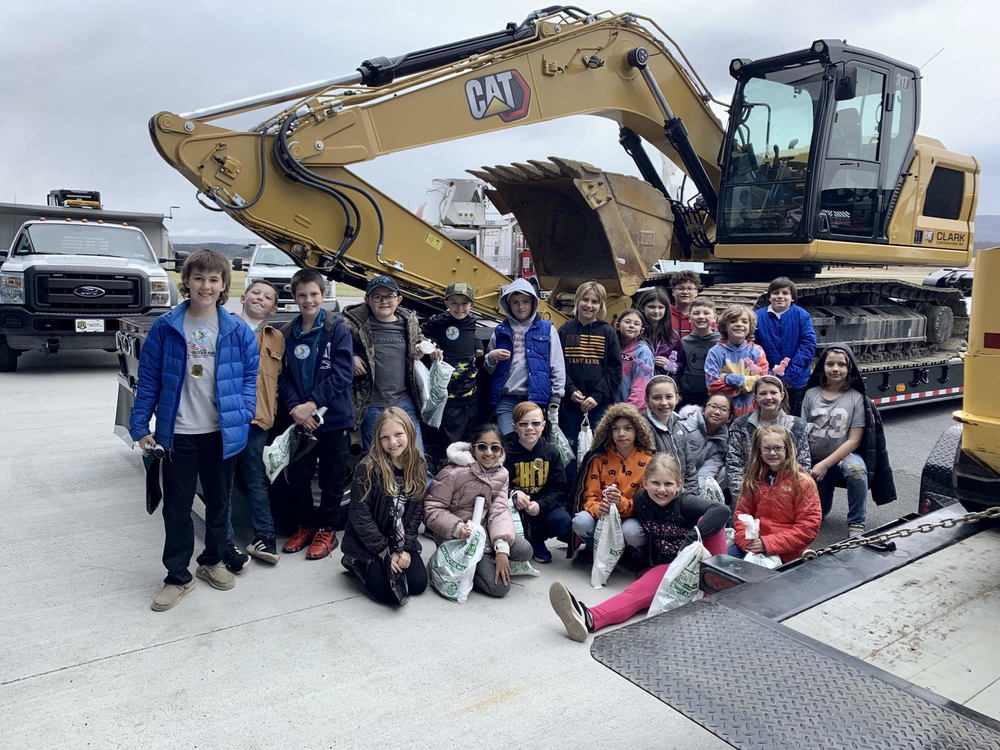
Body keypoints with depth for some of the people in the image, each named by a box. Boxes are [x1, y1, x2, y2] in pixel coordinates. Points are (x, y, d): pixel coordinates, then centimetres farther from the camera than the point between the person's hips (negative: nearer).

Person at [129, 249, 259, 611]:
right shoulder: (165, 328, -3)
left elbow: (250, 375, 4)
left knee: (219, 501, 16)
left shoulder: (238, 331, -2)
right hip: (179, 433, -1)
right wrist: (140, 425, -2)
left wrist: (243, 413, -9)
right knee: (177, 507, 7)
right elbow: (148, 379, 0)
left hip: (223, 432, 1)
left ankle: (212, 561, 36)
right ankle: (178, 576, 21)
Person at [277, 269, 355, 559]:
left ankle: (326, 530, 22)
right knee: (297, 476, 9)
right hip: (299, 419, 3)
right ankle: (305, 526, 28)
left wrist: (312, 403, -17)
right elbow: (283, 377, 4)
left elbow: (342, 374, -11)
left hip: (334, 418, -3)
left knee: (332, 478, 6)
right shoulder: (287, 334, 6)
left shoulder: (337, 329, -5)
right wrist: (295, 407, -12)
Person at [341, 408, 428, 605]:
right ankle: (355, 563, 9)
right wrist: (385, 553, -15)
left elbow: (416, 513, 1)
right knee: (389, 593, -17)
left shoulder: (418, 468, -3)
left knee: (418, 585, -7)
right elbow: (360, 516, -17)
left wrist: (406, 549, -9)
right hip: (367, 543, -5)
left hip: (401, 541, 5)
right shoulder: (367, 469, -19)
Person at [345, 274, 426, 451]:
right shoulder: (356, 324, -7)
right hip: (371, 407, -3)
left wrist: (422, 351, 5)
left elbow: (419, 342, 26)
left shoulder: (409, 322, 6)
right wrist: (350, 357, -11)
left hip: (404, 402, 3)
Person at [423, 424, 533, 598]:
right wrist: (457, 528, -30)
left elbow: (500, 510, -6)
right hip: (458, 537, -6)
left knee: (524, 550, -16)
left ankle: (488, 560, 8)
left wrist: (502, 549, -19)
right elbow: (431, 509, -14)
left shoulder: (501, 474, 1)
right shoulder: (452, 473, -17)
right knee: (499, 586, -16)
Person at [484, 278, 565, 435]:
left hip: (535, 399, -1)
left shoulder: (547, 330, 8)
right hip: (506, 400, 1)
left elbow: (558, 368, 6)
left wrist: (554, 404, 0)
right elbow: (488, 370, 19)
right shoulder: (500, 331, 14)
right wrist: (491, 357, -4)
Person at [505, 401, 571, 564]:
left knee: (563, 521, -26)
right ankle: (536, 544, -2)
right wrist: (514, 494, -31)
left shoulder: (551, 452, 0)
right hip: (514, 506, -2)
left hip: (543, 506, 2)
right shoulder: (506, 451, -7)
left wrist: (540, 505, -22)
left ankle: (535, 539, 8)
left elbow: (560, 489, -3)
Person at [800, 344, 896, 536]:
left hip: (843, 456, -2)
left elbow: (854, 440, -9)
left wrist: (825, 464, -16)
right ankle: (824, 491, 39)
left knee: (856, 469, -37)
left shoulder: (856, 398, -6)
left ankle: (856, 525, -21)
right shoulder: (811, 394, 0)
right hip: (815, 461, 2)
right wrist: (804, 464, -14)